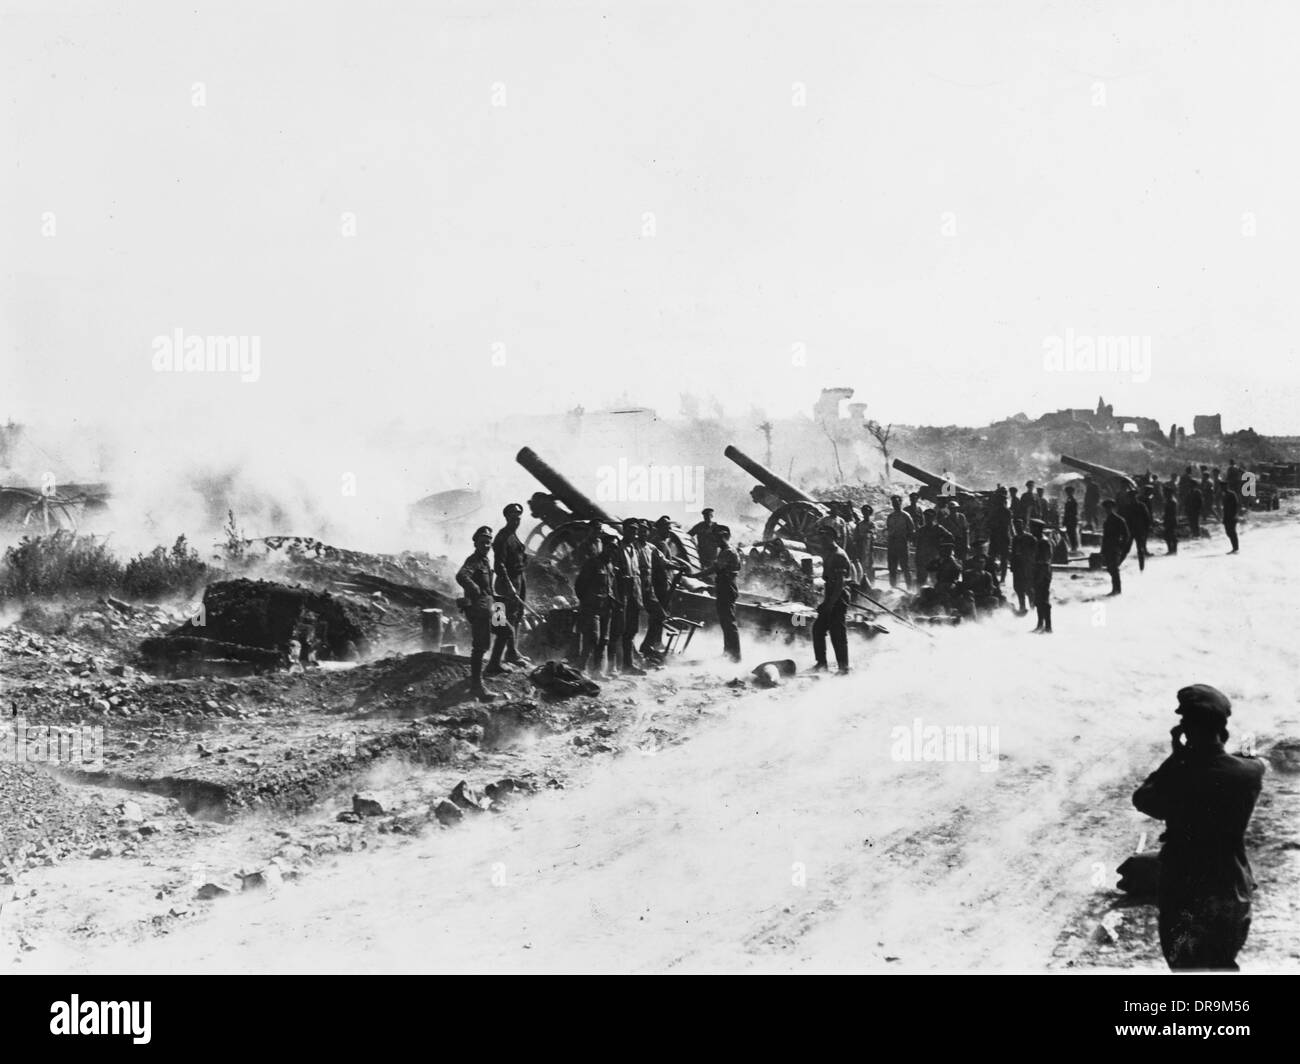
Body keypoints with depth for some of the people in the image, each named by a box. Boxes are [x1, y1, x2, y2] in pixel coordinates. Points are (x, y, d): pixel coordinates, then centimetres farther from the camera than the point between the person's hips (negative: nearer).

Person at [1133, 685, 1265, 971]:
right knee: (1223, 964, 27)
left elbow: (1141, 799, -6)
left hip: (1183, 896, -3)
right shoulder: (1252, 772, -16)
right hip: (1233, 891, 3)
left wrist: (1177, 756, -6)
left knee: (1187, 967, 17)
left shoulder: (1179, 778, -26)